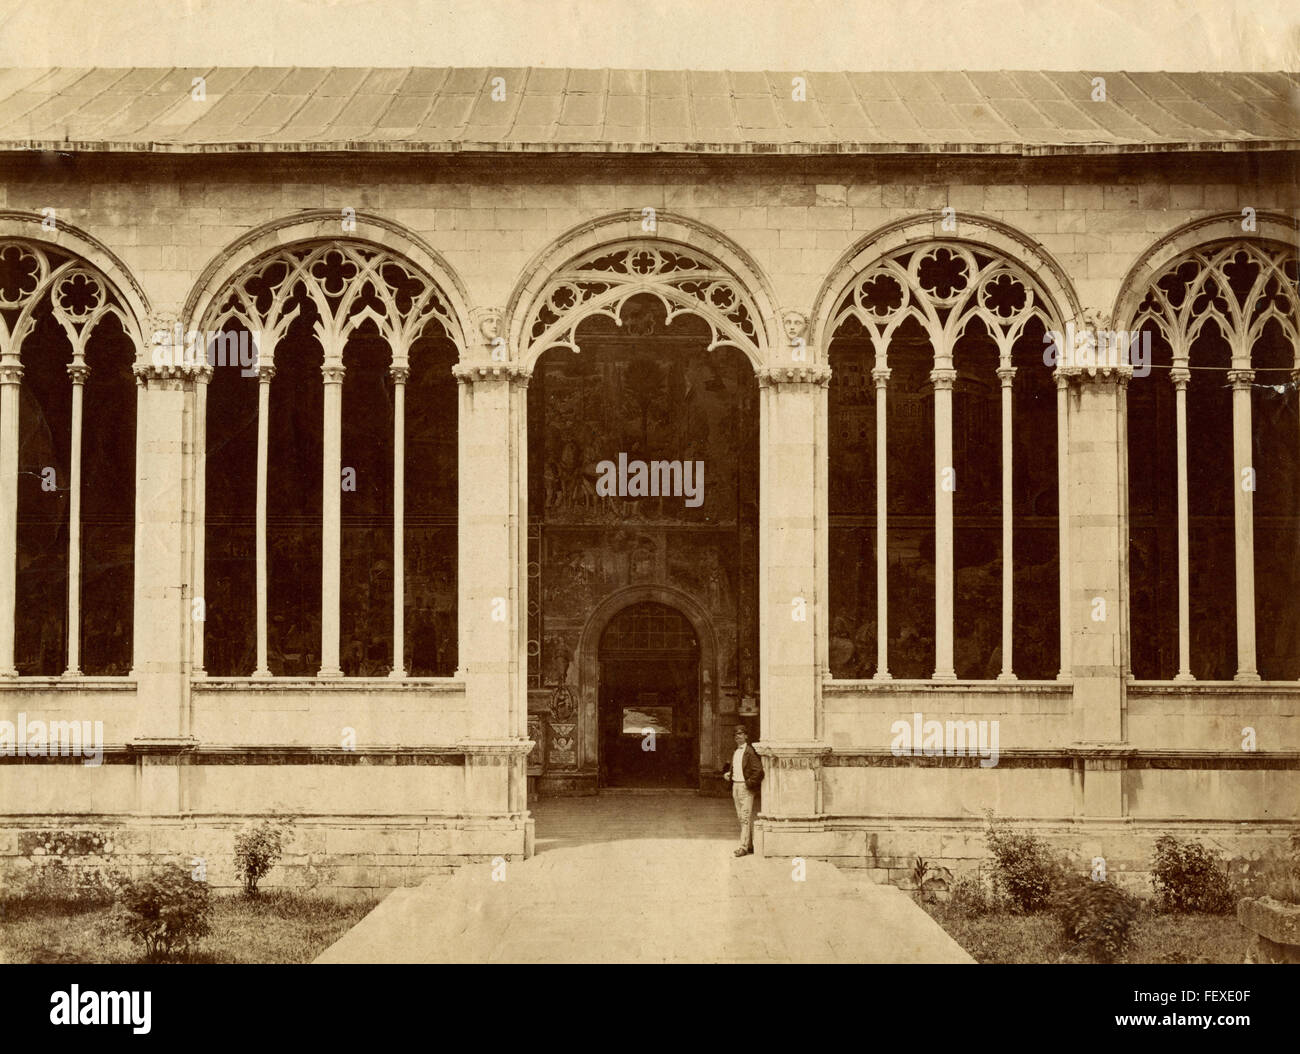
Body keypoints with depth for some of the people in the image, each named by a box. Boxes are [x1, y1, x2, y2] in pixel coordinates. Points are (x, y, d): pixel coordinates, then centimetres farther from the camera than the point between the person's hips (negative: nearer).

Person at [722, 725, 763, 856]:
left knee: (746, 817, -10)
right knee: (742, 818, 11)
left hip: (746, 787, -9)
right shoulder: (735, 752, 14)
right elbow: (731, 766, 30)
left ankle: (744, 847, -11)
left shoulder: (750, 752, -12)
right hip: (735, 786, 9)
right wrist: (727, 773, 10)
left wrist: (750, 783, -16)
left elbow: (758, 770, -17)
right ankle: (750, 845, 18)